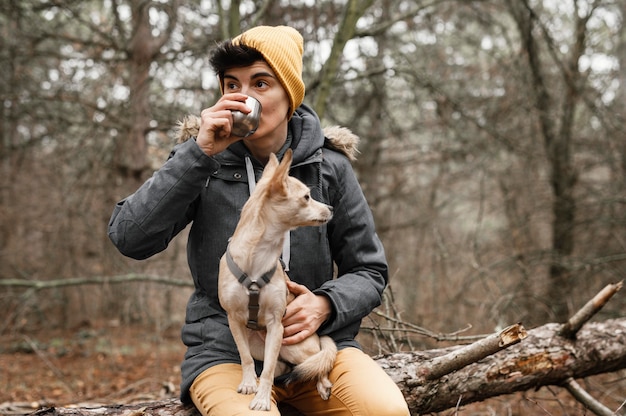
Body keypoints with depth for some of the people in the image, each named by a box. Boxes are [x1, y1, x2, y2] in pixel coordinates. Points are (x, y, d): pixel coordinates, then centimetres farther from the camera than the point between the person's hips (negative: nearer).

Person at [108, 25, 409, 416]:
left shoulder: (329, 168, 3)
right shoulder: (203, 160, 1)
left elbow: (369, 271, 9)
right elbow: (129, 238, -11)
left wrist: (326, 304, -13)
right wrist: (200, 153, -17)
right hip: (226, 350, -1)